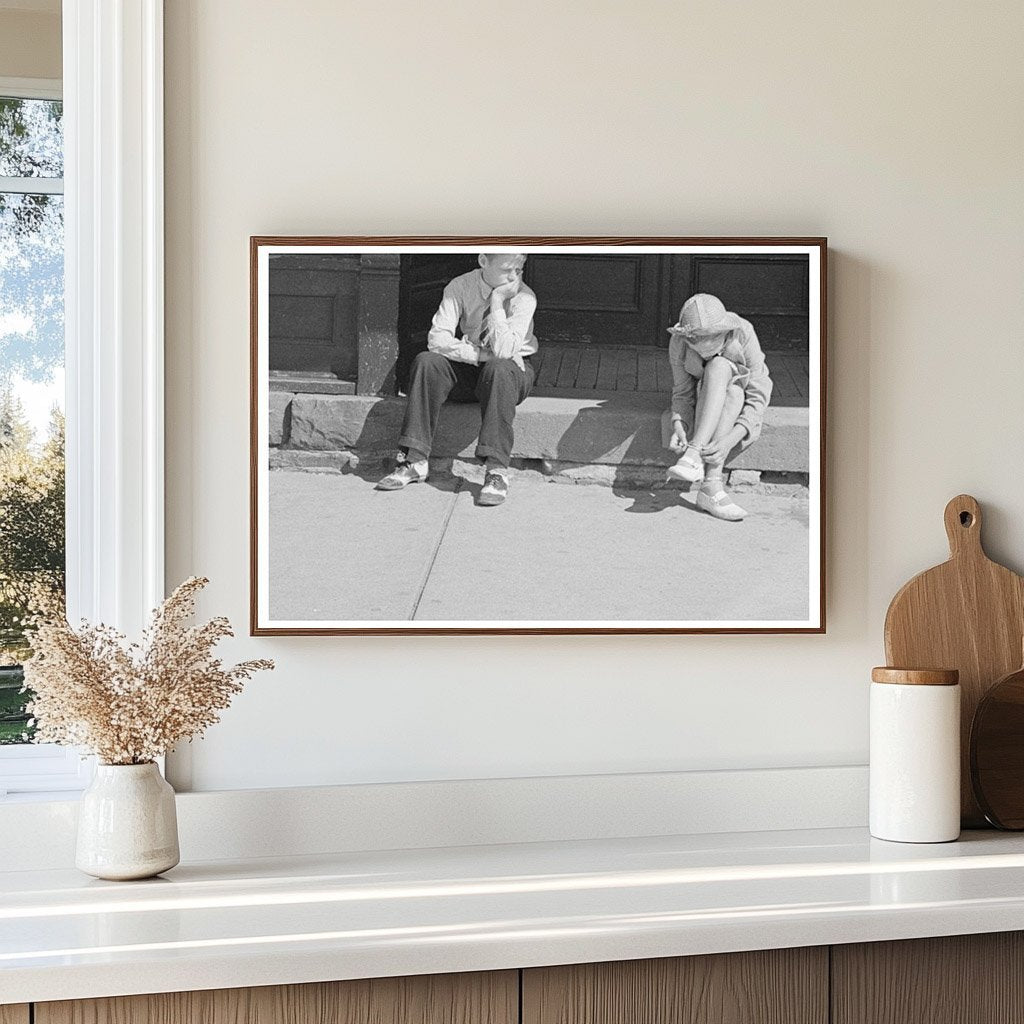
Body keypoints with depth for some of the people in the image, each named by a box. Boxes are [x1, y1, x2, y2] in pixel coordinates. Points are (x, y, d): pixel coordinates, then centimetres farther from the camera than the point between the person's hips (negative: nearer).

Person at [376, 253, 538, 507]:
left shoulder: (524, 297, -15)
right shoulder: (460, 288, -7)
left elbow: (504, 350, -28)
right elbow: (437, 338, -16)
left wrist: (497, 301, -27)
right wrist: (481, 354, -25)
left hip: (513, 370, -3)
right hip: (467, 366, 3)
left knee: (499, 369, -37)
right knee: (426, 361, -24)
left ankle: (496, 471, -41)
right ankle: (414, 460, -24)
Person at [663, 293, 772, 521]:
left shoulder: (743, 335, -29)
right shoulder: (679, 342, -23)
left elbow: (757, 399, -29)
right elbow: (683, 392, -14)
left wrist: (730, 439, -43)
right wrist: (678, 425, -36)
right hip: (704, 402, 1)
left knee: (718, 368, -35)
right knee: (733, 395, -37)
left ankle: (694, 455, -44)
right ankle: (714, 486, -44)